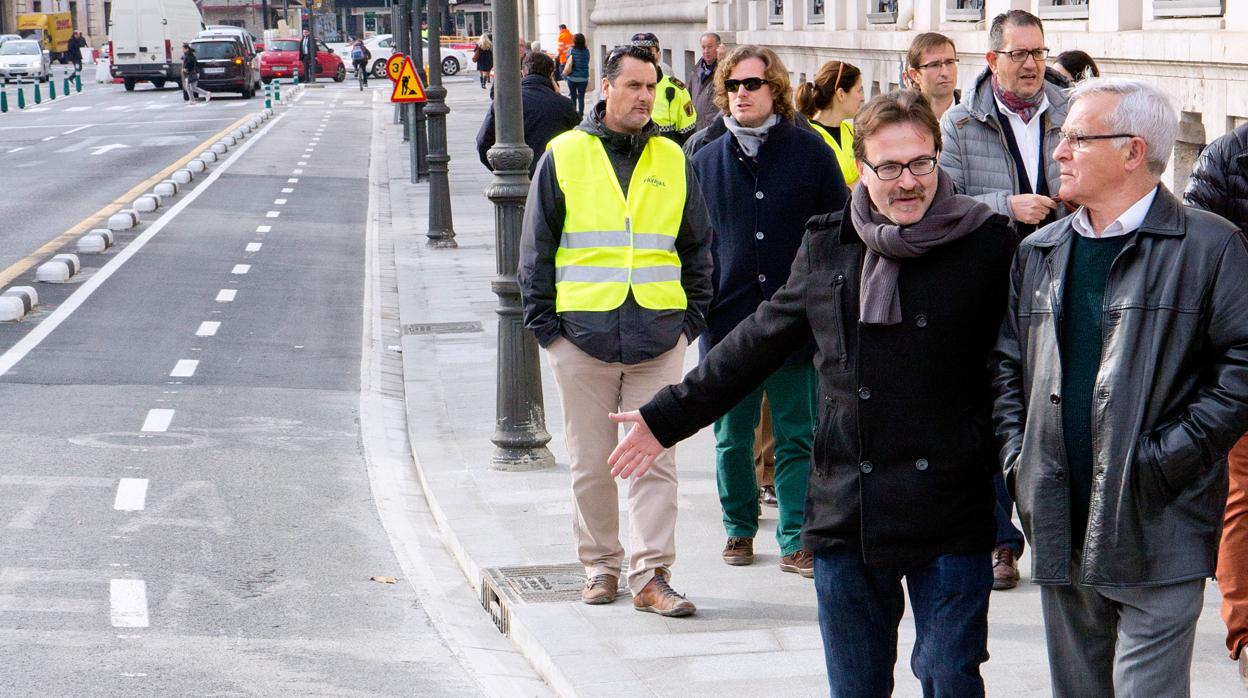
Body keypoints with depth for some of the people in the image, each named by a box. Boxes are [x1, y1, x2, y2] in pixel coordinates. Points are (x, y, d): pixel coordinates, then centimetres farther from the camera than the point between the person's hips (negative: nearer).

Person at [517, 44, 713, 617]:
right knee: (591, 464, 6)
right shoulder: (564, 156, 3)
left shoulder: (673, 161, 9)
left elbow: (697, 247, 16)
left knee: (657, 461, -1)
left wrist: (692, 317, 8)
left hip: (660, 336, 1)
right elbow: (536, 247, 5)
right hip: (582, 334, -1)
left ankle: (650, 576, 2)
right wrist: (543, 321, 0)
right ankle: (600, 566, 20)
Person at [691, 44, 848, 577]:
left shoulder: (809, 152, 0)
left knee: (797, 438, 1)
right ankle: (739, 528, 26)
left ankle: (795, 542, 7)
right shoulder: (706, 161, 7)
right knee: (732, 438, 9)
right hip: (727, 320, 2)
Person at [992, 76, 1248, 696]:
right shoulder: (1038, 254, 14)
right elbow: (1005, 363, 19)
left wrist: (1170, 456, -15)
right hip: (1060, 529, 6)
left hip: (1157, 533, -6)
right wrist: (1016, 455, 5)